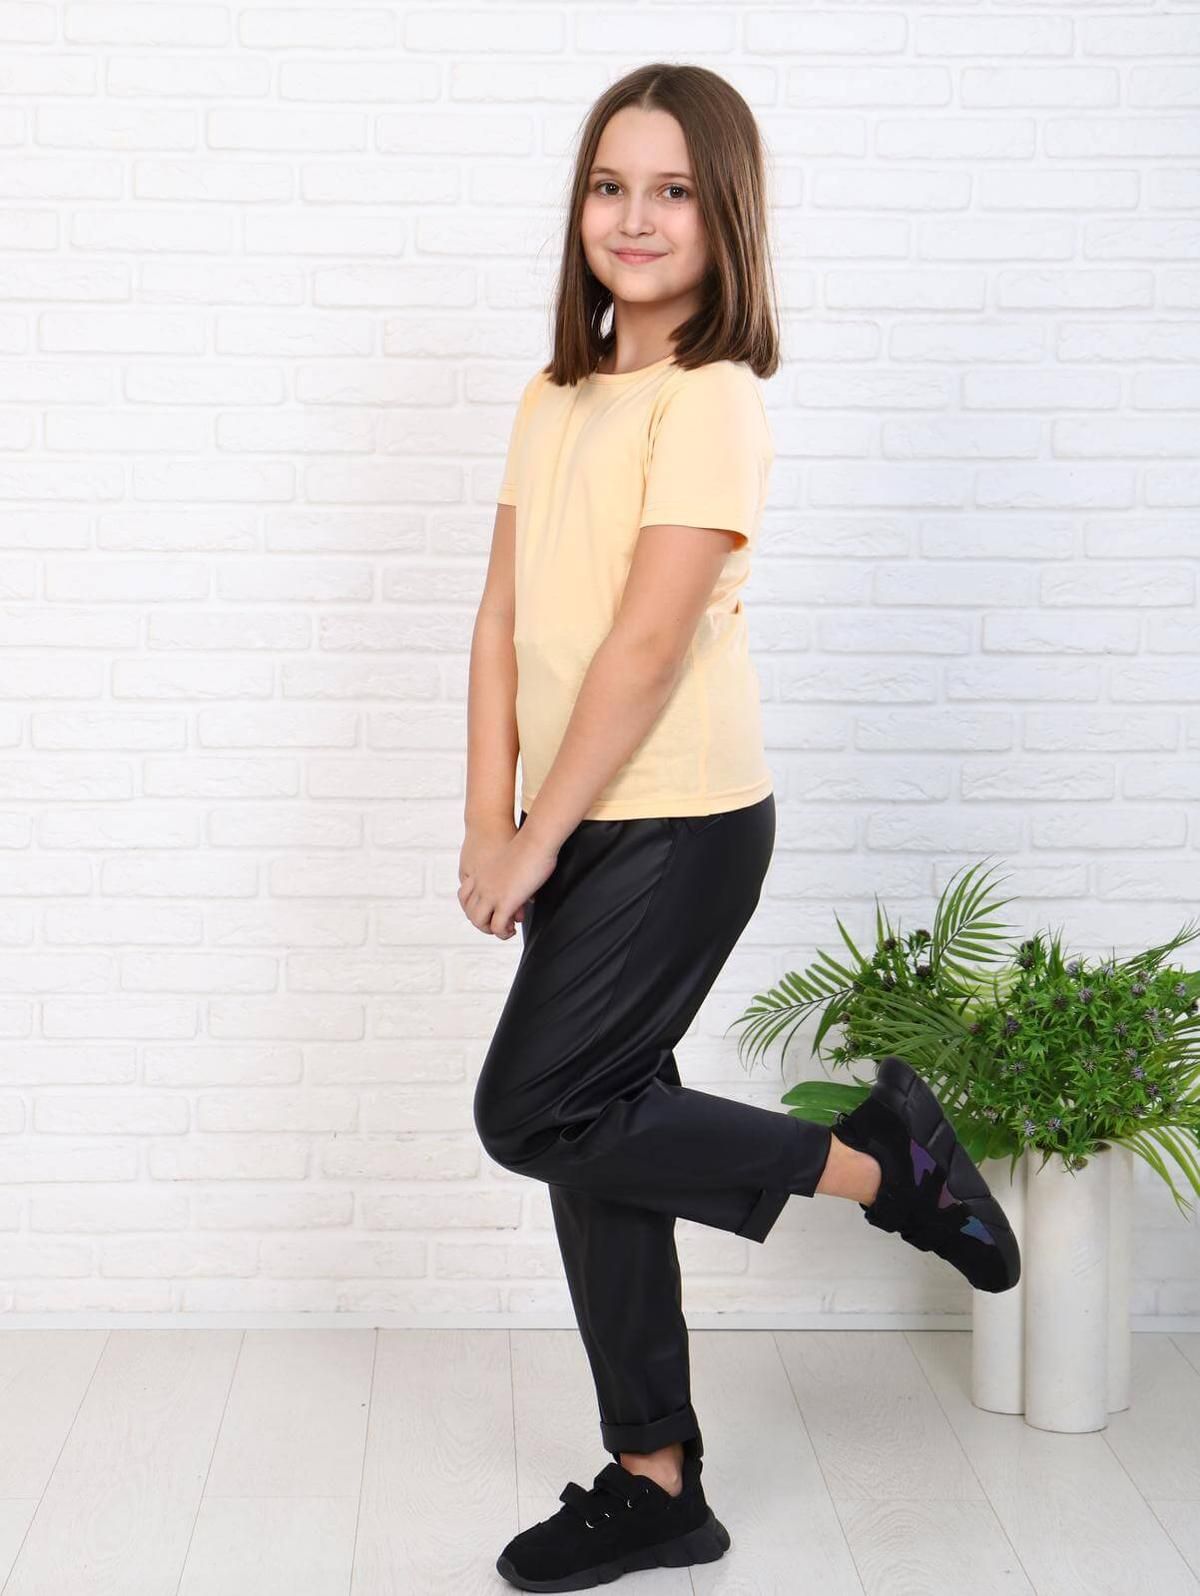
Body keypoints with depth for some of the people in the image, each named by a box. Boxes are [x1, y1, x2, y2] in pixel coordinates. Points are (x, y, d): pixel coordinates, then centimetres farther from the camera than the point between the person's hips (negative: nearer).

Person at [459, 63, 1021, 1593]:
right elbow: (505, 618, 8)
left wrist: (536, 839, -15)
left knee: (534, 1113, -9)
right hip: (584, 829, 8)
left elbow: (648, 640, -18)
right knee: (595, 1139, 10)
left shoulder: (714, 401, -12)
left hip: (675, 823, -8)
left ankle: (875, 1159, 6)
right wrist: (488, 818, 0)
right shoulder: (554, 398, 12)